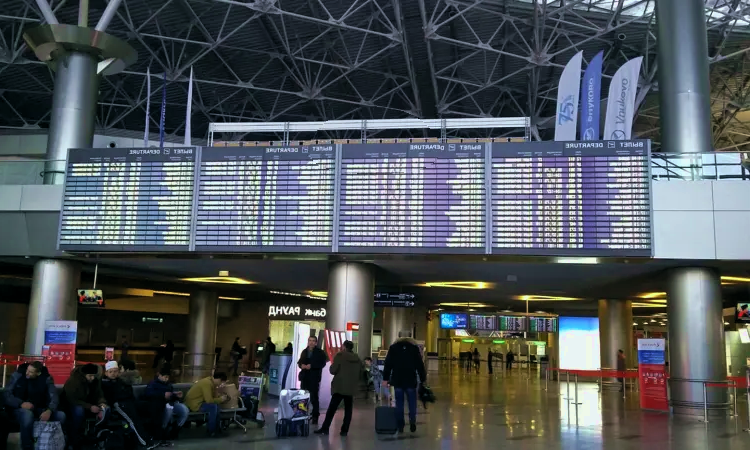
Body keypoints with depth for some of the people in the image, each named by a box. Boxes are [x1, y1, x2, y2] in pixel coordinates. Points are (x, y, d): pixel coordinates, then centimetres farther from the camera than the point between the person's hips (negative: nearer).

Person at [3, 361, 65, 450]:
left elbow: (54, 397, -13)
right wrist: (21, 403, -28)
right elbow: (6, 394, -9)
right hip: (19, 408, -2)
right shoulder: (17, 375, -8)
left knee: (61, 416, -22)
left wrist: (49, 410, -36)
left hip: (38, 409, 2)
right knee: (28, 414, -39)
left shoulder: (46, 379, -5)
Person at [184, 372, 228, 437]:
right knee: (214, 406, -25)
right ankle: (211, 431, -14)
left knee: (217, 405, 3)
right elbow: (209, 400, -27)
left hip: (198, 401, 10)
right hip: (193, 404, -10)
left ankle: (216, 428, 9)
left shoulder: (211, 382, 7)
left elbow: (212, 397, 13)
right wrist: (220, 399, -13)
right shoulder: (207, 383, -24)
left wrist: (220, 397, -4)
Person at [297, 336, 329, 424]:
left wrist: (311, 366, -19)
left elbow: (322, 363, -11)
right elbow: (299, 361, 18)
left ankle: (315, 417, 4)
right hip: (304, 377, 5)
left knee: (314, 397, -3)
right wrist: (301, 365, -5)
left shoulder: (320, 352, -2)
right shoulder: (304, 351, 16)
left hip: (314, 378, -5)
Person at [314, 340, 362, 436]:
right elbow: (360, 374, 13)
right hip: (351, 388, 4)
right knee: (348, 409, 7)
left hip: (339, 387, -4)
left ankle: (325, 428, 2)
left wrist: (332, 365, 8)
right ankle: (344, 430, 4)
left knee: (332, 408, 1)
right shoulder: (357, 359, 7)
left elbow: (333, 370, -11)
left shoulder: (340, 356, -9)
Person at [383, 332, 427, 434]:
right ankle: (412, 421, -9)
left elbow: (388, 364, 1)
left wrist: (385, 378, 6)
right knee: (412, 402, 8)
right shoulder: (414, 348, -2)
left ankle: (400, 426, 8)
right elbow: (420, 365, 0)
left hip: (397, 380, 1)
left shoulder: (393, 348, 1)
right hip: (411, 381, -1)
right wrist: (423, 379, 6)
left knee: (399, 403, 7)